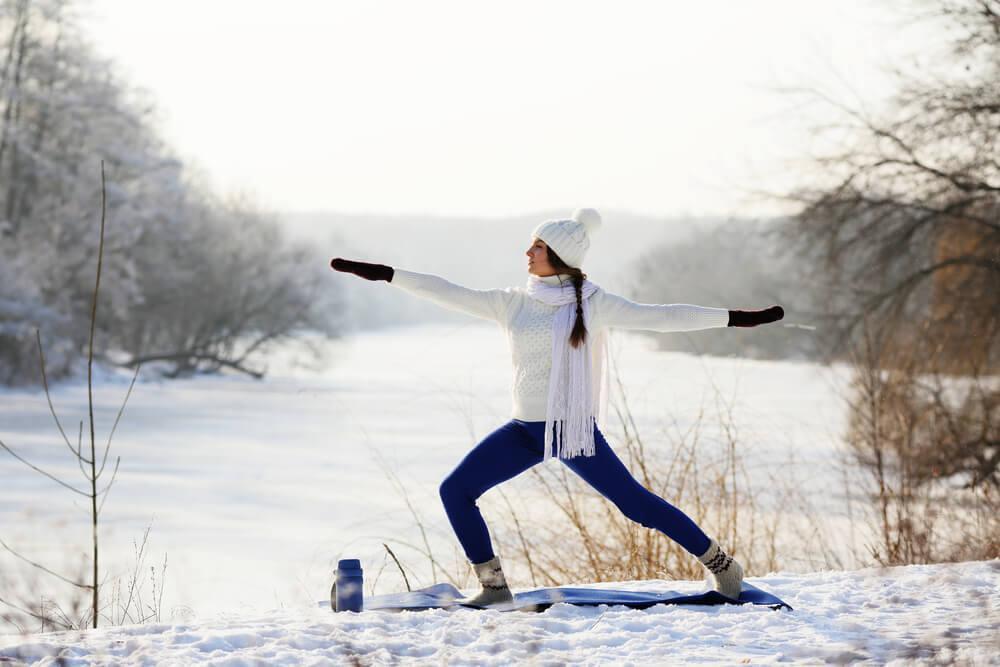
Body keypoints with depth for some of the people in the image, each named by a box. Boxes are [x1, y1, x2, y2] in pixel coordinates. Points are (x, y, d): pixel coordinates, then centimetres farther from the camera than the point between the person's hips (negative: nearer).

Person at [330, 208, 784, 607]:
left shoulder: (591, 303, -5)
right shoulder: (512, 303, 5)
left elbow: (659, 316, -6)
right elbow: (451, 294, 4)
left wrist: (735, 319, -9)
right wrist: (385, 274, -1)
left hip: (575, 428, -4)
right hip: (525, 429, 5)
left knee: (635, 502, -8)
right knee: (455, 490, -4)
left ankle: (719, 563, 9)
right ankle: (493, 585, 7)